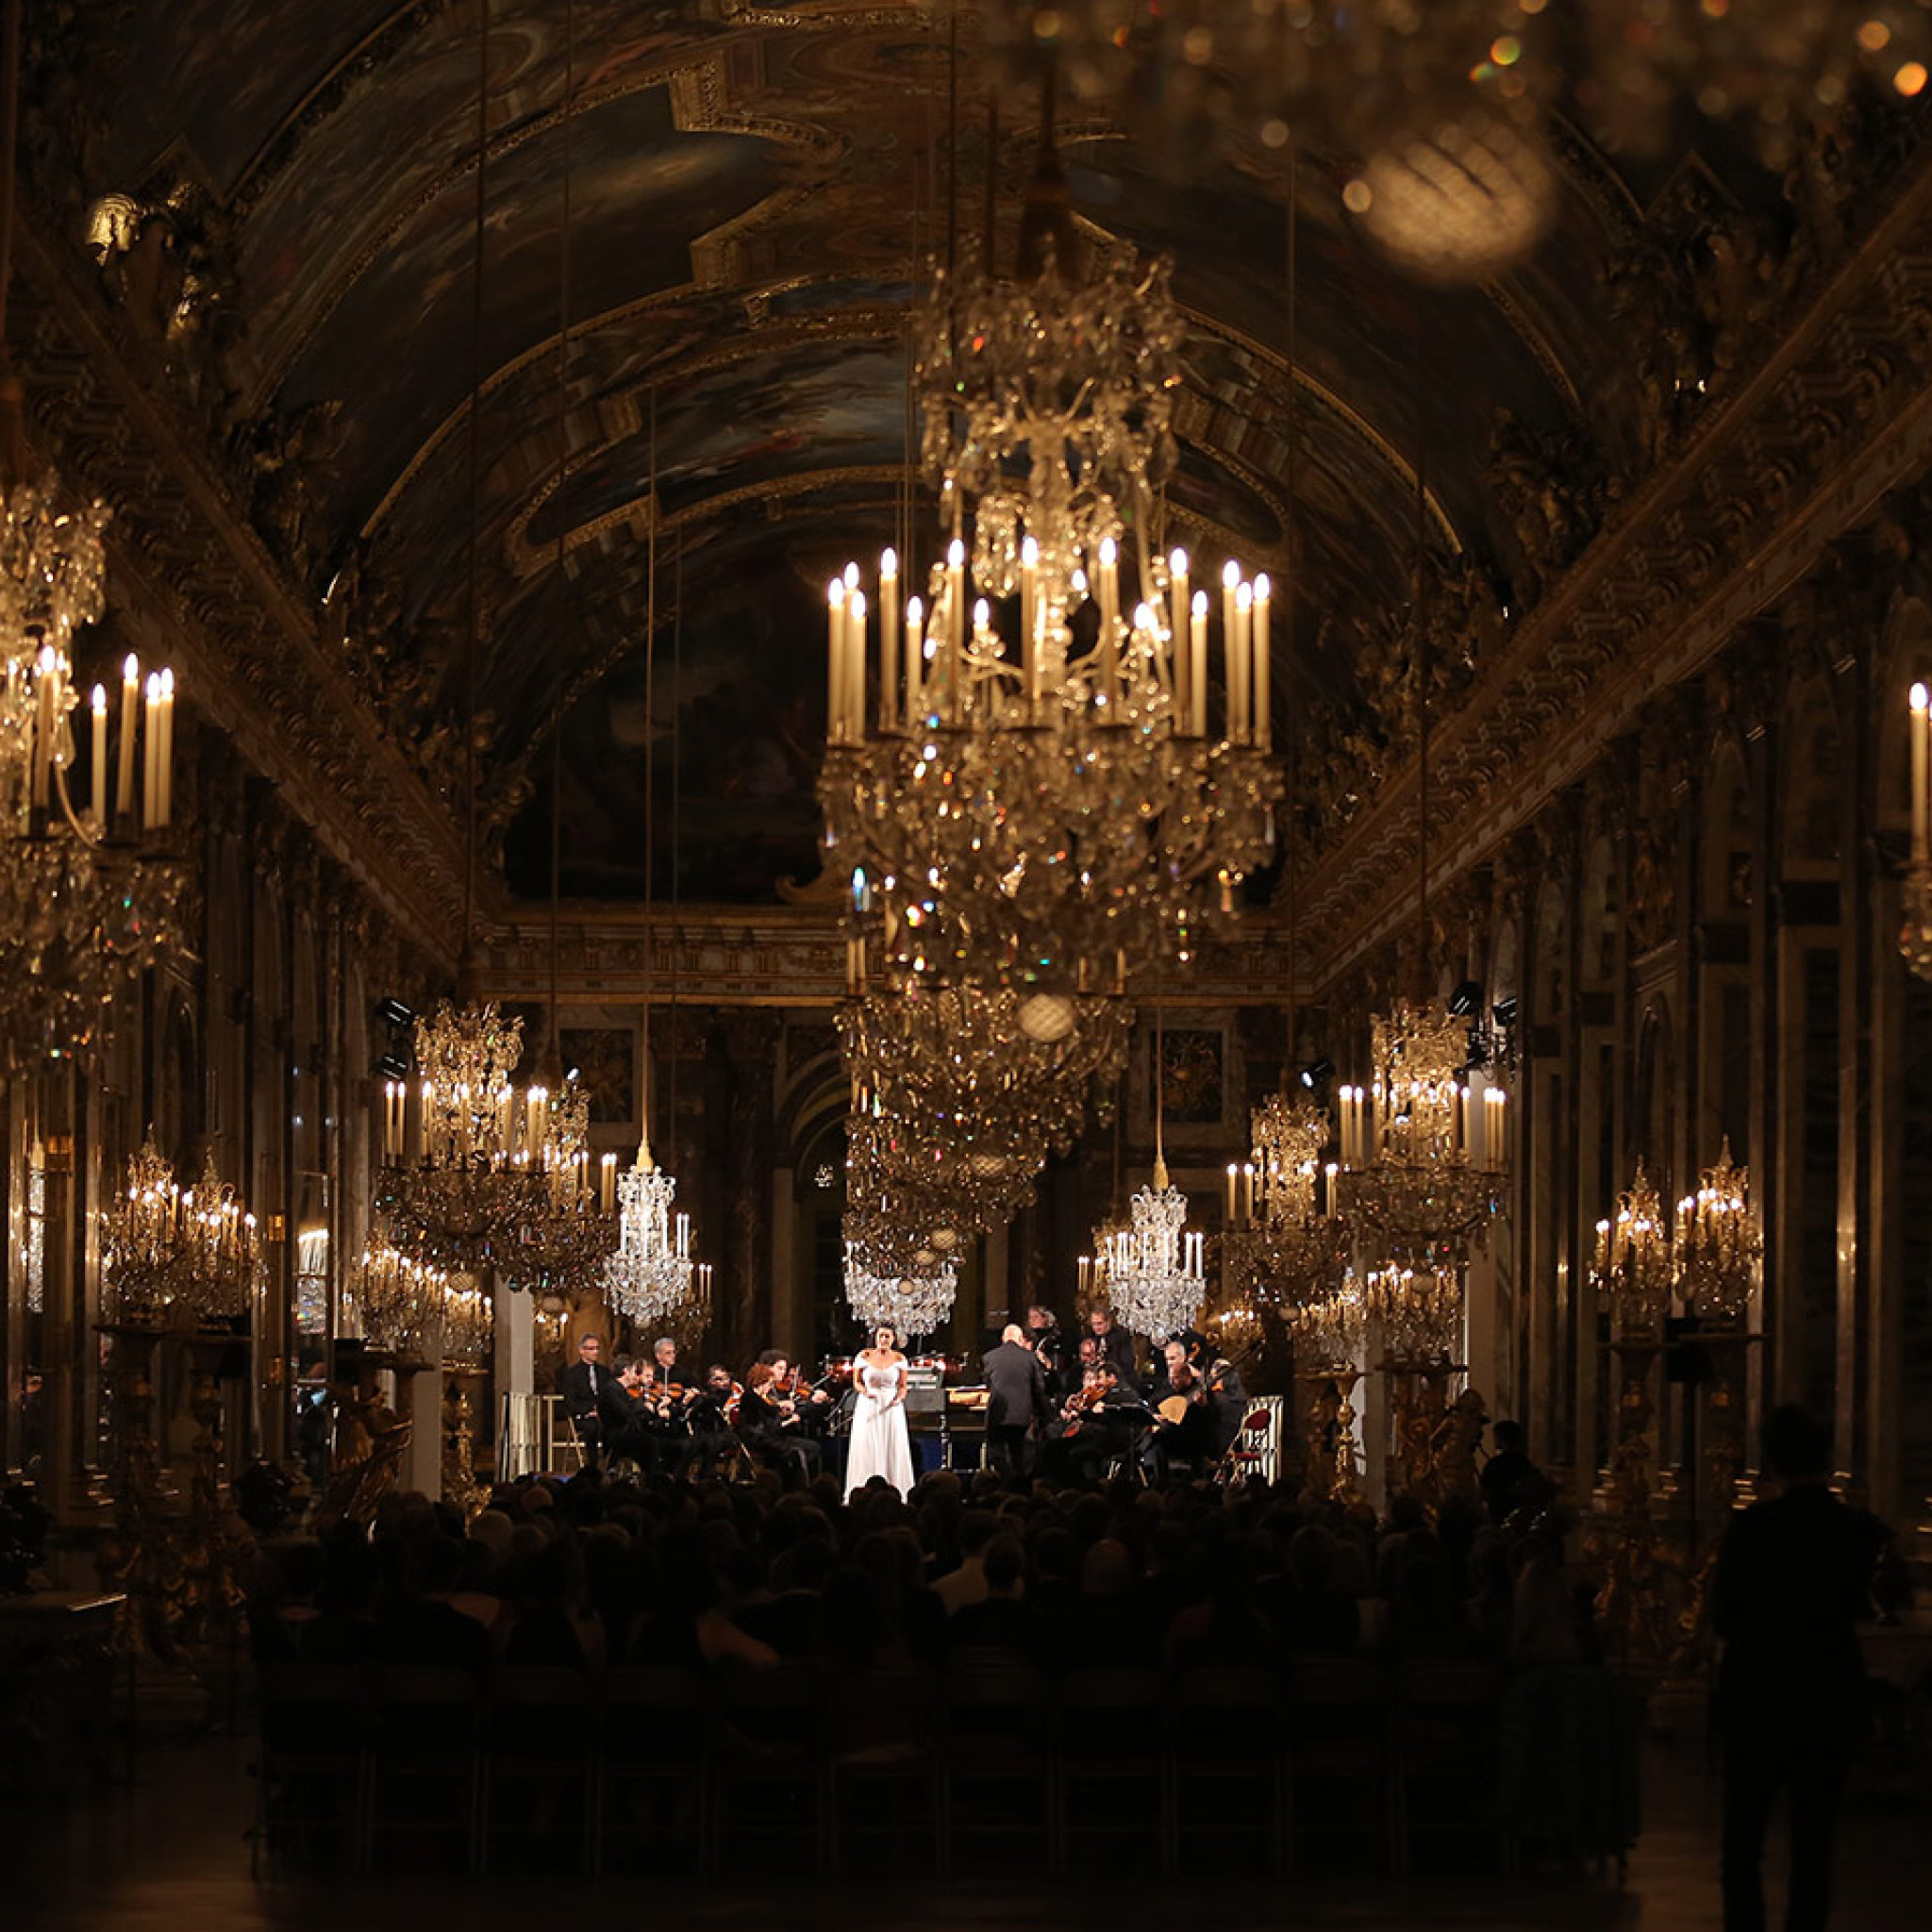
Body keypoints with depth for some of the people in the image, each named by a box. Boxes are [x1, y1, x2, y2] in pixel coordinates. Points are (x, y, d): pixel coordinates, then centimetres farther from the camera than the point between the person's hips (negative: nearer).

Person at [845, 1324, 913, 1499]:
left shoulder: (899, 1359, 4)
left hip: (891, 1409, 1)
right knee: (867, 1451, -3)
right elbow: (857, 1382, 7)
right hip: (868, 1409, 0)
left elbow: (902, 1386, 7)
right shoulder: (864, 1356, 2)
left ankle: (893, 1490, 1)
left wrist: (899, 1398, -13)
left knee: (893, 1451, -3)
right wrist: (865, 1392, -13)